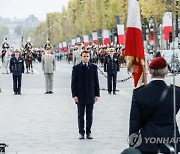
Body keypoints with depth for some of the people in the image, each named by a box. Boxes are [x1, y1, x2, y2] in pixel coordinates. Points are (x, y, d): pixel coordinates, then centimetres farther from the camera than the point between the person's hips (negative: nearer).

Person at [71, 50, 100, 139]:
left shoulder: (93, 67, 6)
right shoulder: (76, 68, 1)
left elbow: (96, 81, 6)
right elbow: (73, 83, 0)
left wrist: (97, 94, 1)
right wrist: (74, 95, -7)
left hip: (90, 96, 1)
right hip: (80, 96, -1)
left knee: (89, 115, 5)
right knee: (81, 115, 4)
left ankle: (88, 132, 13)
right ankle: (81, 132, 11)